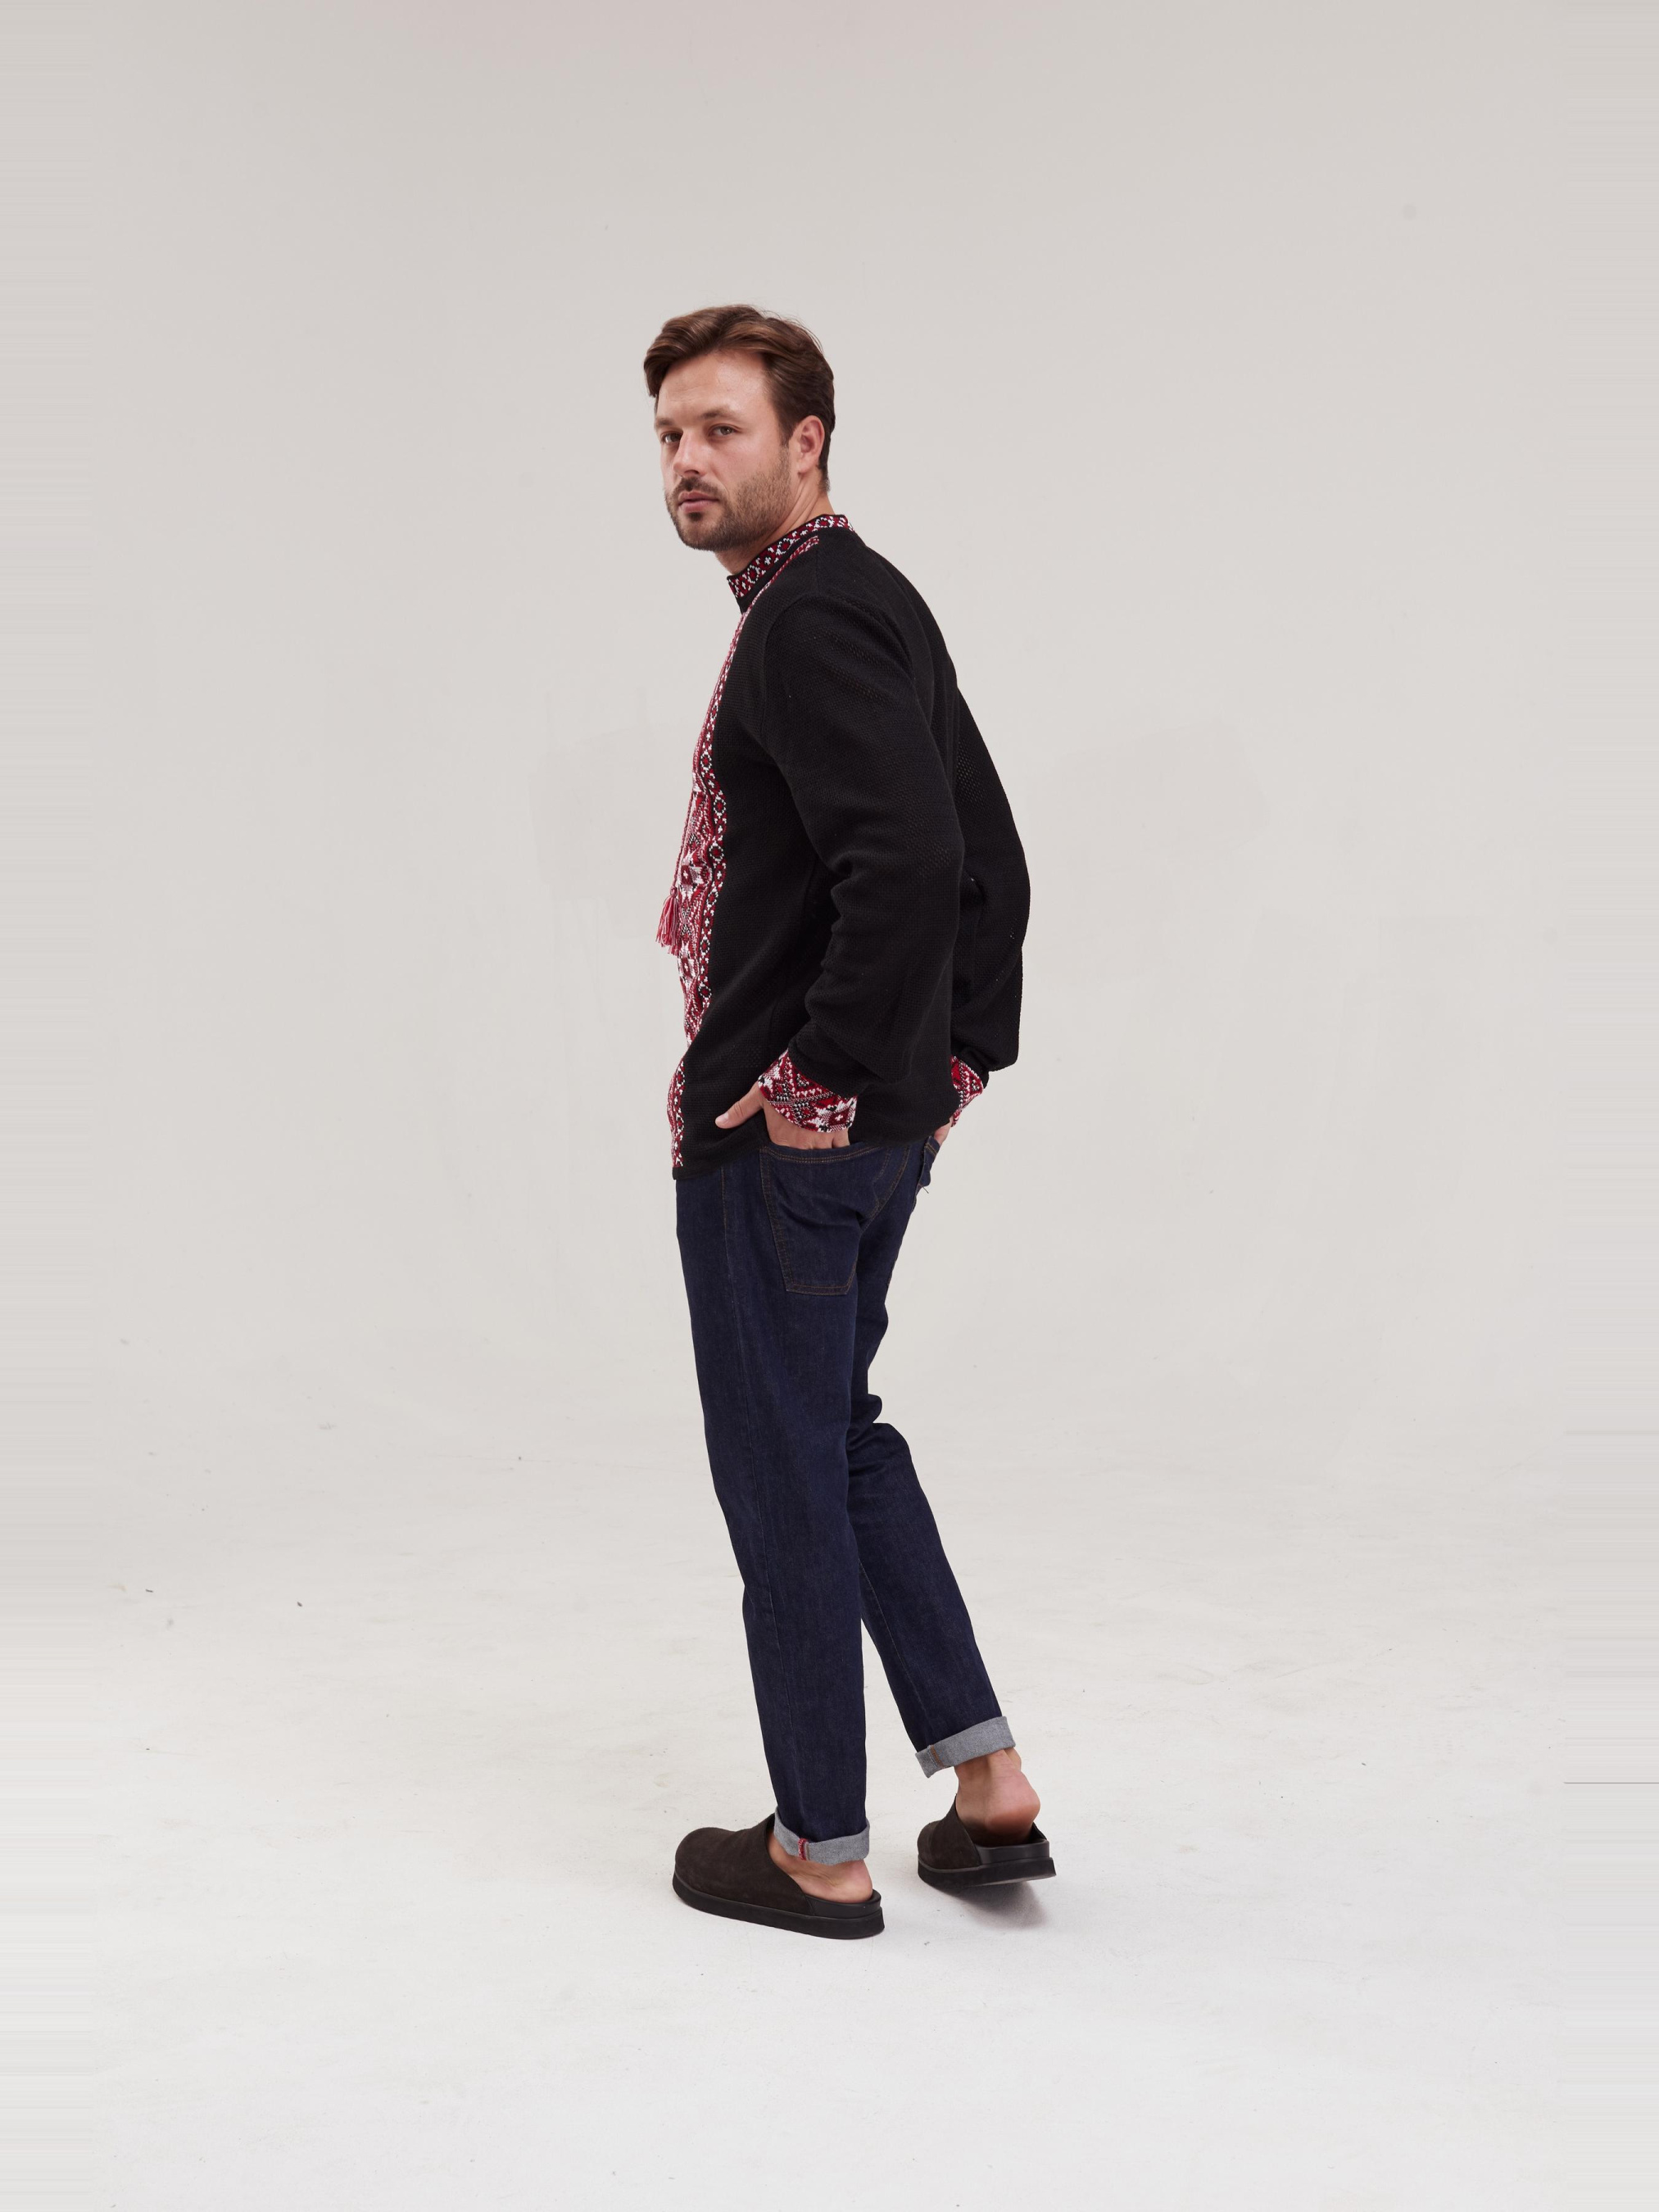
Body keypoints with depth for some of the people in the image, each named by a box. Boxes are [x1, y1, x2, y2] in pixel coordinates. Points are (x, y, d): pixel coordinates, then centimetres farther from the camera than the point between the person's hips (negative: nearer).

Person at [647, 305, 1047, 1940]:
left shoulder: (808, 620, -16)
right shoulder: (873, 602, 15)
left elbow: (909, 864, -30)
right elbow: (991, 863, 19)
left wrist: (821, 1077, -22)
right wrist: (964, 1060, 17)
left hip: (779, 1130, -10)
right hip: (881, 1126, 10)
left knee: (782, 1470, 2)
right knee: (836, 1434, 20)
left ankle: (821, 1852, 15)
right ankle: (986, 1780, 22)